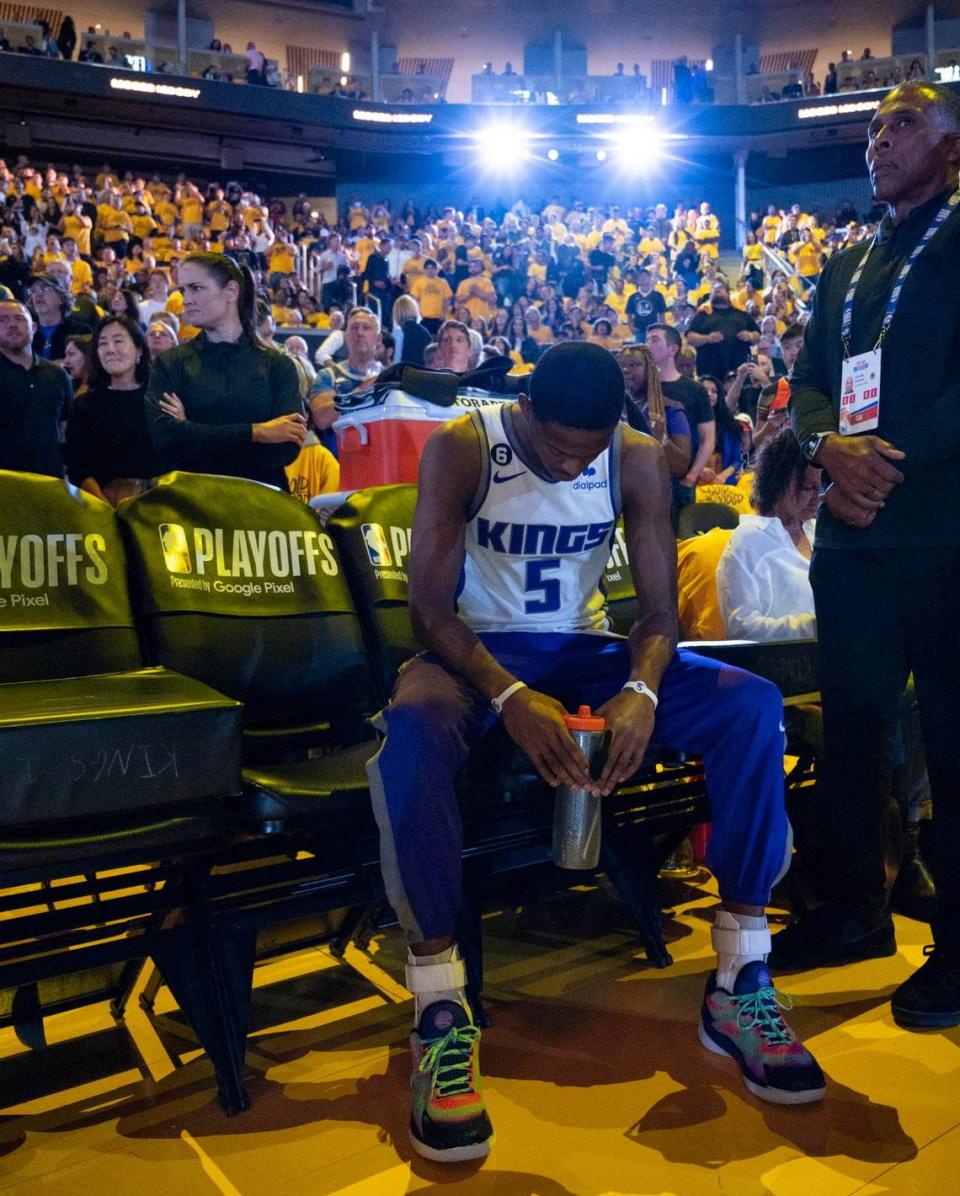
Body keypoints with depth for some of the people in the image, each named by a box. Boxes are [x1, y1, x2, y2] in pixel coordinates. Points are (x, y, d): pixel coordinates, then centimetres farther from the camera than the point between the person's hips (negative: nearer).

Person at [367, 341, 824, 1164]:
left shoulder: (638, 460, -5)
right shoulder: (461, 449, -14)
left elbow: (660, 610, -6)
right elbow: (430, 608, -18)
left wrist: (642, 689, -29)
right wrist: (510, 696, -35)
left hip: (582, 649, 3)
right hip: (475, 649, -3)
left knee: (753, 705, -20)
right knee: (411, 728, -39)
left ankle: (739, 986, -14)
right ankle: (442, 1009, -27)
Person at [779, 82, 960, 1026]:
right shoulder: (845, 267, 21)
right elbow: (808, 381, 13)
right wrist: (829, 447, -8)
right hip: (852, 527, 6)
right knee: (850, 721, 11)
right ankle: (854, 910, 26)